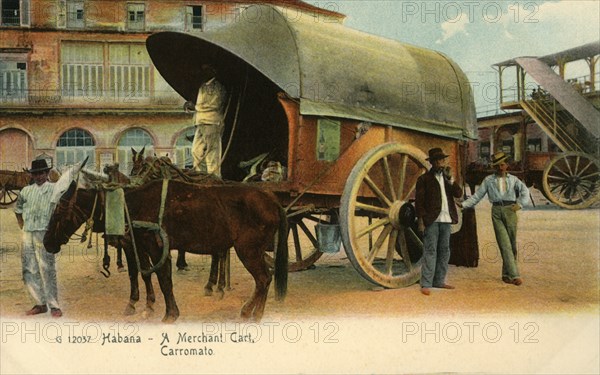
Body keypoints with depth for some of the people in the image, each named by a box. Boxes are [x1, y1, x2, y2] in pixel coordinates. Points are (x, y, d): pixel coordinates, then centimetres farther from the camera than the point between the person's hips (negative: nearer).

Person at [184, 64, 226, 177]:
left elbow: (215, 104, -10)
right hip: (200, 123, 8)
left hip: (212, 123, -8)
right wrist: (191, 106, 6)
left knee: (212, 152, -8)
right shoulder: (203, 87, 23)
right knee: (196, 151, 4)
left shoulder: (217, 87, -2)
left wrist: (195, 107, -5)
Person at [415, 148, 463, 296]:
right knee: (430, 251, -8)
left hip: (446, 220, 6)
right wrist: (420, 220, -12)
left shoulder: (446, 178, 16)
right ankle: (426, 284, -7)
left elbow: (459, 193, 5)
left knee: (444, 251, 10)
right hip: (431, 220, -6)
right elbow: (419, 201, -5)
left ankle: (439, 281, 19)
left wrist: (450, 179, -7)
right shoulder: (424, 179, -1)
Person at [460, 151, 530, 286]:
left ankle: (506, 274, 12)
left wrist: (520, 204, -12)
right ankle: (514, 275, -12)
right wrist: (464, 204, -2)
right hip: (496, 211, -1)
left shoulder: (513, 179, 13)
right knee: (504, 244, -9)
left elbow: (524, 190, 3)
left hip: (510, 210, 1)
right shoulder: (488, 180, 11)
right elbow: (477, 195, 8)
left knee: (512, 243, 0)